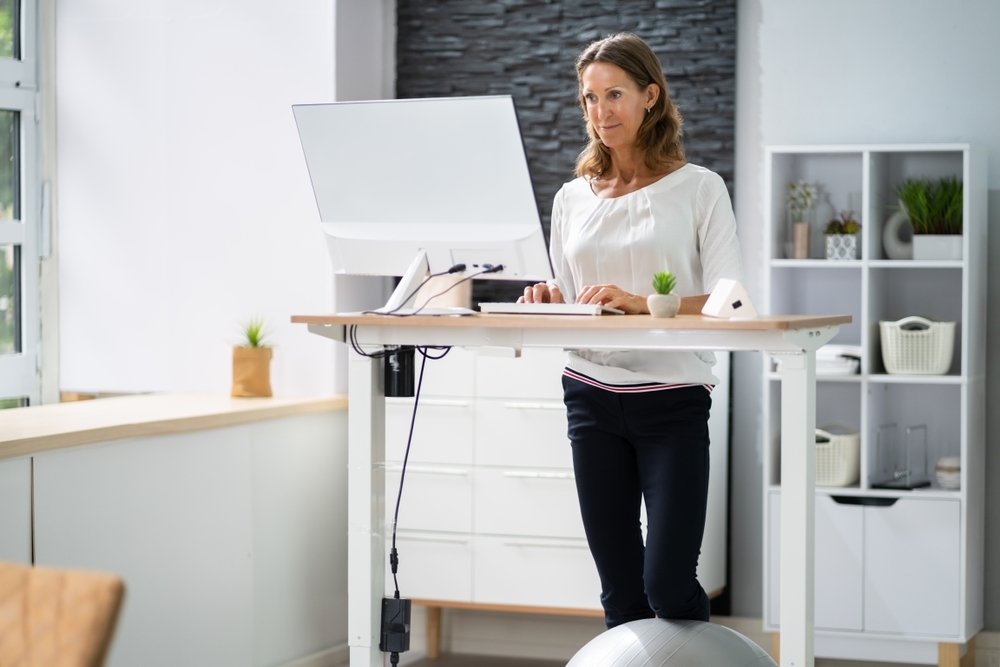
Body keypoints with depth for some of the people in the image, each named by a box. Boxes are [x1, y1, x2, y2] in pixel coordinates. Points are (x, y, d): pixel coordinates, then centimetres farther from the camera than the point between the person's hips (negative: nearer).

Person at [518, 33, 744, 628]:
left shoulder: (699, 189, -1)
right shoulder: (573, 199, 12)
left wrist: (641, 303, -25)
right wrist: (550, 301, -6)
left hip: (672, 400, -4)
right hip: (591, 396, 4)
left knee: (669, 584, -10)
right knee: (620, 589, 7)